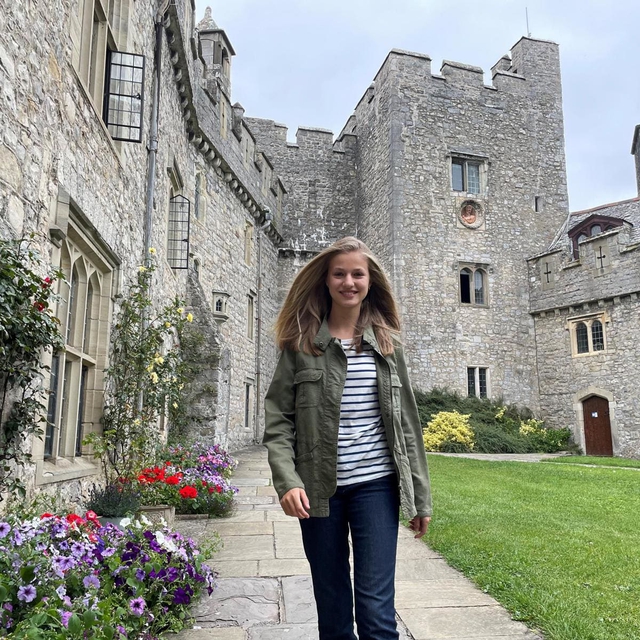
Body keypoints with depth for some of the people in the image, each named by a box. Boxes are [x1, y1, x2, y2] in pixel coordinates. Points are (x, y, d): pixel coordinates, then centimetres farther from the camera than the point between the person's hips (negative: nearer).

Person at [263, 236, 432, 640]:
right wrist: (288, 481, -16)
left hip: (375, 485, 0)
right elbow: (278, 421, -2)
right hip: (320, 489, 0)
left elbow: (407, 422, 7)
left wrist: (421, 497, 6)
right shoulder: (301, 343, 1)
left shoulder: (387, 343, 6)